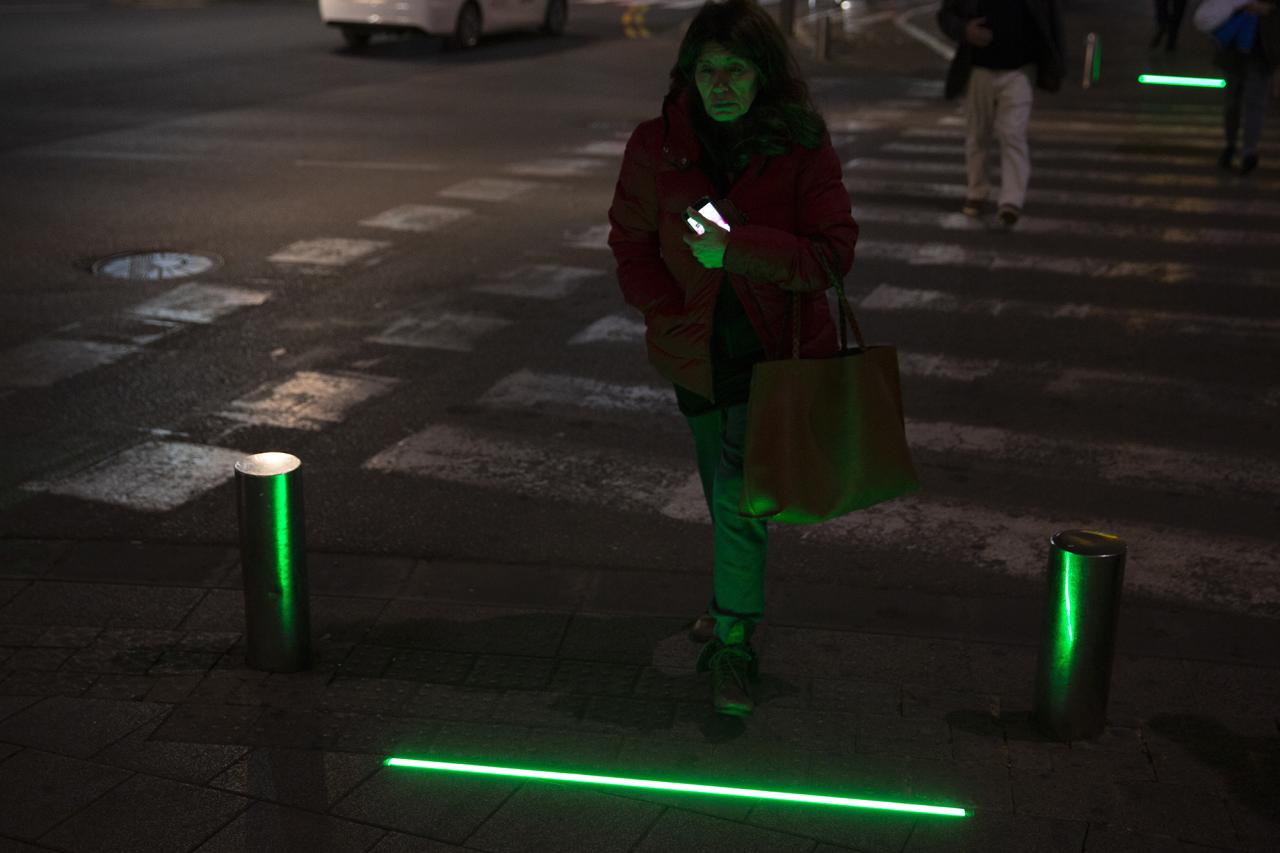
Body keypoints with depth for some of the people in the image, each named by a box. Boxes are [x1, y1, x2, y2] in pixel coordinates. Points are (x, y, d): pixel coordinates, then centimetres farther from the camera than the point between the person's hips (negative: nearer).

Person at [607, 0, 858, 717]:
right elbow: (632, 248, 3)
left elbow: (834, 252, -17)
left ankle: (734, 646, 0)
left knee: (740, 494, -13)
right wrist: (677, 314, -10)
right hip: (698, 350, 3)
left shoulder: (804, 147, -13)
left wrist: (736, 249, -29)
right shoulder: (656, 146, -7)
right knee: (724, 490, 20)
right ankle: (736, 598, 45)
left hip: (776, 350, -3)